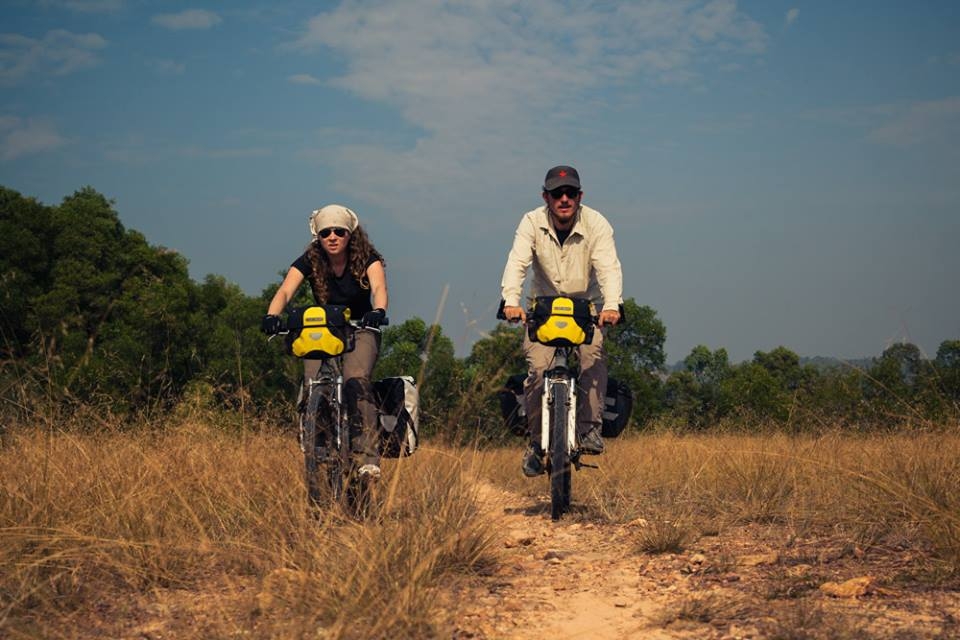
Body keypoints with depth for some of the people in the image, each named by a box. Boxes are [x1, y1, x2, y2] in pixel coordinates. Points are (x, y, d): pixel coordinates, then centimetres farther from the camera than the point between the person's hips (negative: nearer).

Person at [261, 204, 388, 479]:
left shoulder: (366, 258, -13)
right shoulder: (309, 261, -11)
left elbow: (379, 286, -32)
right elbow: (285, 290, -26)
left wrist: (378, 311, -55)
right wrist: (272, 316, -48)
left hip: (360, 330, -2)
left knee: (357, 381, -30)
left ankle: (368, 454, -33)